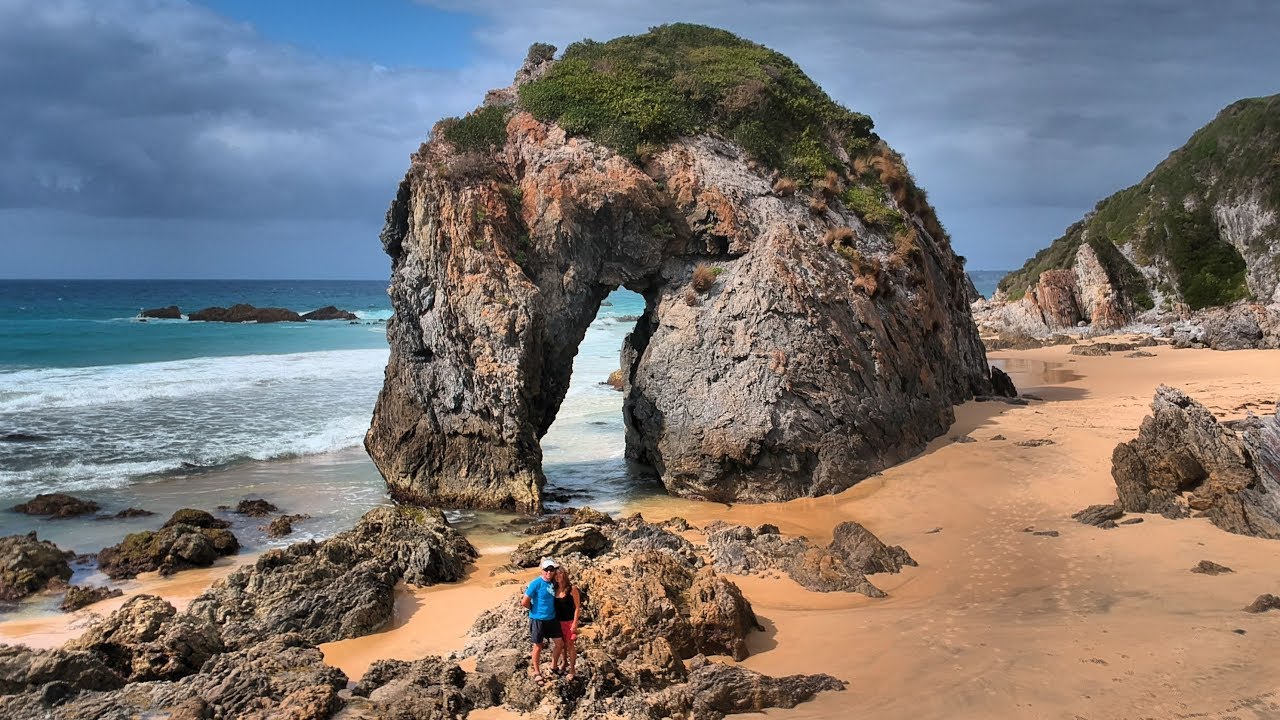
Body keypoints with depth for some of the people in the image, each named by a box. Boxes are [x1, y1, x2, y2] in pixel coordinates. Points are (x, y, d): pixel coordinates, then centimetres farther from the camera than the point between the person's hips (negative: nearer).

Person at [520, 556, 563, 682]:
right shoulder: (536, 583, -19)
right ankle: (536, 672, 23)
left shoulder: (554, 583, -1)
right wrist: (535, 610, -3)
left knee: (559, 643, 7)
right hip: (537, 619, -5)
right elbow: (524, 602, -17)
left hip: (551, 619, 6)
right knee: (538, 646, 7)